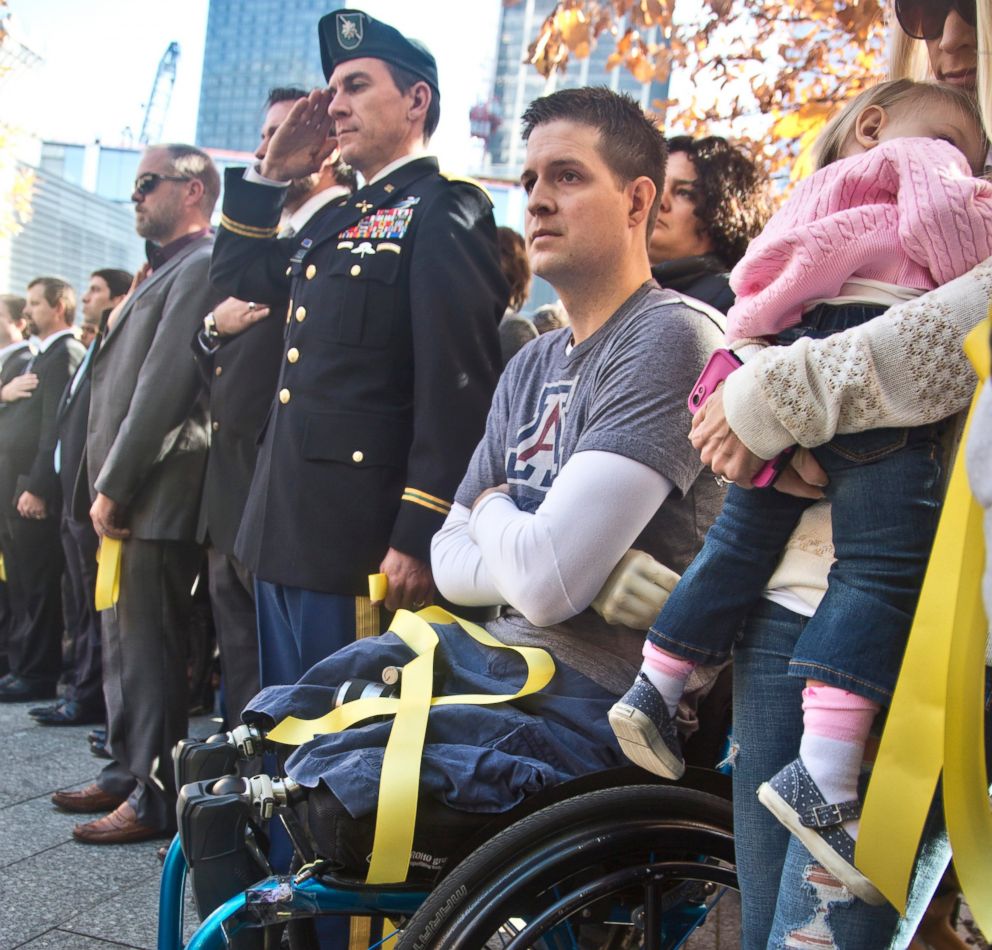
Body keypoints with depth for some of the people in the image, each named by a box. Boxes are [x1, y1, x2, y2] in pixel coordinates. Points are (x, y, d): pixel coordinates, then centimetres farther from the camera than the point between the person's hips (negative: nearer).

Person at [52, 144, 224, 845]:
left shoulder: (199, 267, -11)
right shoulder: (163, 272, 20)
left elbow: (163, 385, -18)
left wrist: (114, 488, -16)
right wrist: (106, 485, 11)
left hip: (158, 494, -10)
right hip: (129, 495, 10)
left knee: (150, 647, -4)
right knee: (124, 642, 16)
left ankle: (155, 800, 5)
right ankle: (127, 773, 28)